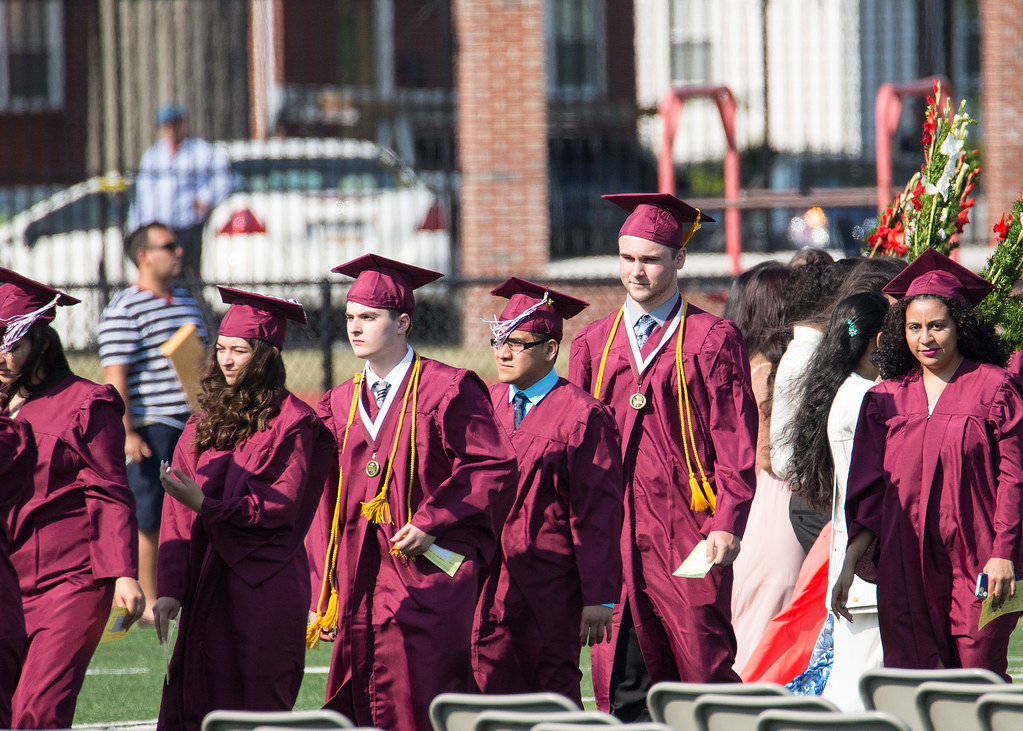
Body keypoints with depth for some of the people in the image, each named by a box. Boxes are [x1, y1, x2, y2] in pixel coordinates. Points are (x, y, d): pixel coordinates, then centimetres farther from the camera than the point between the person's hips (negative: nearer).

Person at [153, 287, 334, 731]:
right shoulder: (205, 423, 13)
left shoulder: (293, 423, -5)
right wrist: (170, 590, -1)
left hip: (266, 590, -6)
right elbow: (177, 515, 8)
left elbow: (283, 507, -9)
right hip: (208, 589, 6)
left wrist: (208, 505, -18)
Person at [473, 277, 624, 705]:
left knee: (554, 698, 0)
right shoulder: (488, 405, 11)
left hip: (551, 589, -5)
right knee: (492, 690, 0)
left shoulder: (583, 416, -6)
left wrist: (599, 597, -12)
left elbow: (599, 514, -9)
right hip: (488, 586, 5)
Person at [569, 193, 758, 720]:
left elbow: (735, 444, -2)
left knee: (705, 675, -7)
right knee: (622, 686, 0)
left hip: (686, 535, -4)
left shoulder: (713, 341, 3)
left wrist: (727, 524, -14)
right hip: (612, 536, 4)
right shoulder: (592, 345, 15)